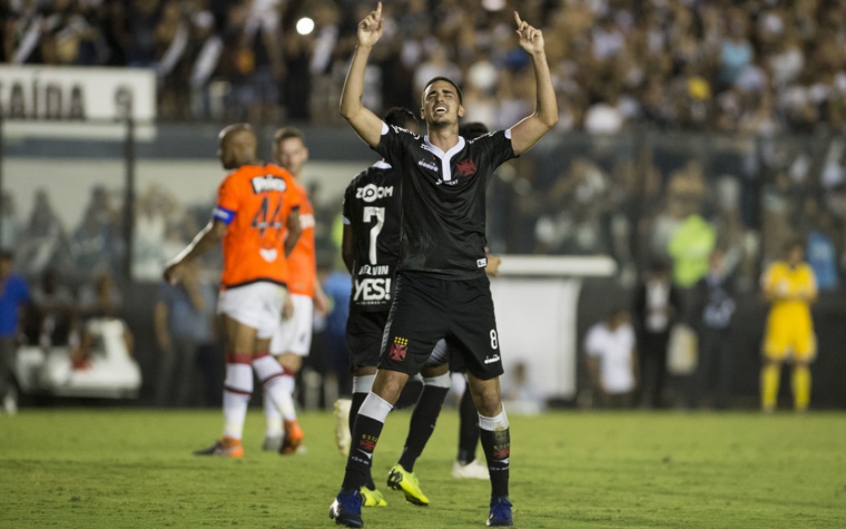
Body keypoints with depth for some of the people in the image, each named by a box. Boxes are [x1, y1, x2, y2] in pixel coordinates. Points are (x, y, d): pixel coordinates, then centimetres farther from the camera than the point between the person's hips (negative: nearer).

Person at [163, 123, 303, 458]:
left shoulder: (235, 183, -8)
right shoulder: (282, 180, 13)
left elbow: (216, 232, -13)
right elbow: (294, 230, 16)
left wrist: (181, 263, -5)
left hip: (244, 279, -7)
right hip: (276, 279, 7)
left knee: (239, 357, -6)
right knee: (261, 354, 15)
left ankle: (232, 439, -7)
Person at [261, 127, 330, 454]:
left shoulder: (300, 192, 19)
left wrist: (316, 289, 25)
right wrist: (281, 291, -23)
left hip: (302, 290, 8)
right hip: (283, 288, -8)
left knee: (293, 360, 6)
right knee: (283, 359, -11)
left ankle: (279, 431, 9)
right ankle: (275, 430, -13)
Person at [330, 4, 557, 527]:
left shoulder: (484, 152, 9)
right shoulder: (407, 150, 7)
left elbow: (547, 119, 5)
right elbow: (352, 110, -1)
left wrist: (538, 56, -2)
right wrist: (365, 48, -8)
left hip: (470, 288, 1)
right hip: (419, 286, -1)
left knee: (487, 393, 3)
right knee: (388, 383, -11)